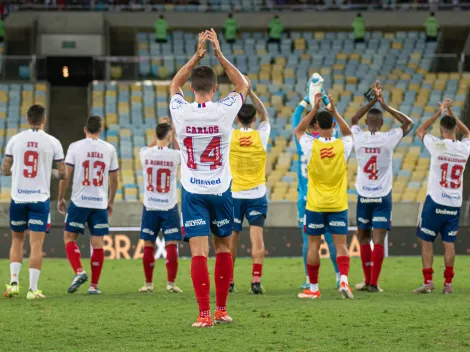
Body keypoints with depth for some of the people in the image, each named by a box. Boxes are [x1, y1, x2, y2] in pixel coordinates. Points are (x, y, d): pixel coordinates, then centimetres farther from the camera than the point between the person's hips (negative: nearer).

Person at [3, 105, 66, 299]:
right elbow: (63, 173, 1)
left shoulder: (15, 140, 1)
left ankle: (14, 281, 6)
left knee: (17, 240, 17)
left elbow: (5, 170, 6)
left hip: (18, 198, 2)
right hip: (40, 199, -2)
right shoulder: (52, 142, -3)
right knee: (36, 244, 0)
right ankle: (33, 289, -4)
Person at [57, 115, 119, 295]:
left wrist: (61, 198, 7)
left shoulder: (75, 147, -1)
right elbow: (114, 179, 11)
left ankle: (79, 272, -11)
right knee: (98, 243, 4)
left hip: (79, 201, -2)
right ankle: (94, 285, 5)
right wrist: (111, 202, 23)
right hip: (100, 203, 2)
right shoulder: (109, 149, 6)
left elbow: (65, 174, -4)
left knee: (69, 238, 9)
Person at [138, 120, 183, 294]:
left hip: (150, 207, 2)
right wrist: (174, 134, 13)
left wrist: (160, 129, 23)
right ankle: (171, 282, -5)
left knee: (148, 245, 8)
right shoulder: (174, 155, -11)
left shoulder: (145, 154, -6)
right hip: (169, 208, -2)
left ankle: (148, 284, 12)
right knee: (171, 245, 1)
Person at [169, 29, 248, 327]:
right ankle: (221, 310, 20)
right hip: (221, 189, 1)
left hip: (192, 191, -1)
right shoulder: (224, 111, -11)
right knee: (224, 247, 16)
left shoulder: (181, 112, -9)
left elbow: (174, 85, 13)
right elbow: (243, 85, 9)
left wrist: (197, 56, 9)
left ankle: (205, 314, -12)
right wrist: (219, 54, 5)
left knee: (199, 252, -6)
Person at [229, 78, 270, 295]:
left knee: (231, 240, 8)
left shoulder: (230, 136, -7)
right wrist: (250, 92, 14)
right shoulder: (261, 135, -4)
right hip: (257, 195, 0)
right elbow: (265, 115, 14)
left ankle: (228, 281, 13)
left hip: (234, 195, 0)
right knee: (257, 238, -5)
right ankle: (256, 280, -15)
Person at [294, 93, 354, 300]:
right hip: (338, 205, 1)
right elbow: (348, 133, 17)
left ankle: (313, 288, 12)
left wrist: (314, 109, 6)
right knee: (341, 245, 1)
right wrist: (334, 111, 9)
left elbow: (298, 130, 11)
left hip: (315, 205, -1)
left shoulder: (311, 146, -10)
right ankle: (344, 280, -18)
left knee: (313, 245, 7)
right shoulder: (342, 146, -7)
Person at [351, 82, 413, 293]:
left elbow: (354, 119, 17)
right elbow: (408, 123, 6)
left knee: (364, 238, 15)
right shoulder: (388, 139, -10)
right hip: (382, 196, -2)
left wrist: (373, 101, 14)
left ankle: (367, 280, 17)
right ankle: (373, 283, -8)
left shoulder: (359, 138, -5)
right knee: (378, 240, -2)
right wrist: (385, 106, 3)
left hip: (364, 196, 2)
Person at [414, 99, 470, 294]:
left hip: (435, 202, -4)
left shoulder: (437, 145, -11)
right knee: (449, 243, 8)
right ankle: (448, 283, 5)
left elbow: (420, 130, 9)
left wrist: (439, 113, 11)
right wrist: (451, 114, 22)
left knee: (426, 241, 4)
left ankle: (428, 282, -2)